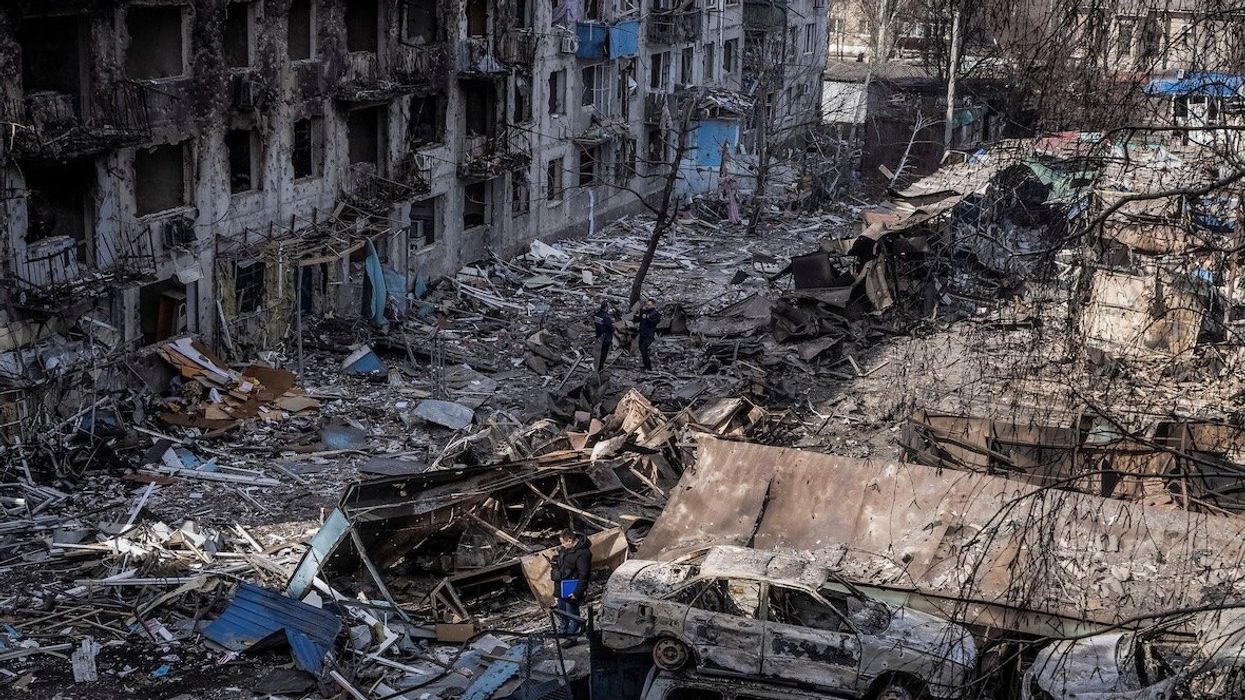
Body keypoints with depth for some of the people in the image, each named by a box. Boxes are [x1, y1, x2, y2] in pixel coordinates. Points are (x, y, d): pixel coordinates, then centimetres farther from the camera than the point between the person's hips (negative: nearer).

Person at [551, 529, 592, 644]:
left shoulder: (582, 553, -24)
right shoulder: (565, 549, 4)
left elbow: (584, 575, -23)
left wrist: (577, 592, -23)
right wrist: (554, 568, 7)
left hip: (571, 590, -9)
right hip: (561, 588, 9)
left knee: (572, 614, 4)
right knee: (561, 612, 24)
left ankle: (572, 637, 16)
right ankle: (562, 631, 41)